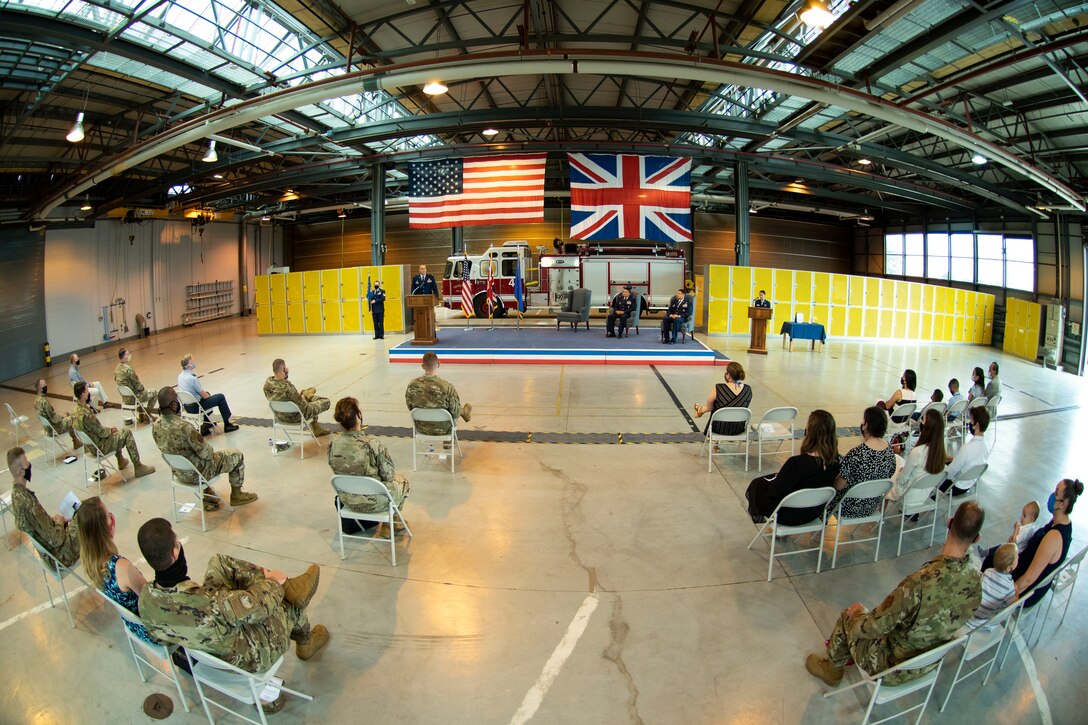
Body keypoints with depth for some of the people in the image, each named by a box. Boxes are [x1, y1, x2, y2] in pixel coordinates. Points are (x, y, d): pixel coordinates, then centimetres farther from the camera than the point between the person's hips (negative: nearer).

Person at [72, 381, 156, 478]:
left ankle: (121, 461, 39)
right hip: (100, 447, -10)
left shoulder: (75, 411, -2)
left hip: (91, 445, 10)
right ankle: (138, 467, 3)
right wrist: (110, 430, -3)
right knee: (127, 433, -1)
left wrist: (109, 429, 8)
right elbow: (102, 433, -22)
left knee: (116, 433, 28)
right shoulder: (86, 414, -32)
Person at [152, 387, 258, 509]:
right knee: (237, 455, 11)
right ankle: (236, 495, 27)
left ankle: (208, 498, 36)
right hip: (197, 474, -8)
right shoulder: (183, 427, -35)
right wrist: (211, 451, -1)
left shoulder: (156, 426, -10)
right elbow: (206, 453, -25)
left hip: (179, 473, 8)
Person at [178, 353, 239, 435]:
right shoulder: (192, 378, -27)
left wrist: (207, 394, 15)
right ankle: (227, 425, 9)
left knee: (208, 394, 33)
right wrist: (209, 395, 4)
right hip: (196, 406, -9)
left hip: (187, 406, 9)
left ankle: (206, 422, 38)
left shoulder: (180, 375, 0)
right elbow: (204, 395, -19)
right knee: (221, 397, 2)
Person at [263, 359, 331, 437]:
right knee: (326, 402, 4)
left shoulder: (268, 383, -14)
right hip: (295, 417, -8)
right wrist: (303, 398, -3)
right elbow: (302, 406, -26)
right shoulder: (288, 387, -37)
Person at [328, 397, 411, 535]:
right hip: (374, 502, -5)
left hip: (347, 501, 5)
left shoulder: (333, 444, -14)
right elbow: (388, 475, -17)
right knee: (403, 481, 26)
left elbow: (337, 470, 3)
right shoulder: (372, 444, -29)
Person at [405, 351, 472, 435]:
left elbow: (410, 408, -1)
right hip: (442, 430, -4)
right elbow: (455, 413, -18)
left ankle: (463, 412, 55)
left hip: (421, 428, 4)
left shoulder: (412, 385, -17)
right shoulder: (447, 387, -29)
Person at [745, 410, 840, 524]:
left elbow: (774, 491, -21)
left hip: (790, 516, -6)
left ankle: (757, 514, 46)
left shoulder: (797, 463, -35)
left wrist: (778, 476, 0)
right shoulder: (835, 460, -16)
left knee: (756, 484, 19)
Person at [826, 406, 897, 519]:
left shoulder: (856, 454, -33)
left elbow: (839, 485, -22)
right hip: (872, 507, 6)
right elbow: (889, 475, 6)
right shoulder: (890, 451, -12)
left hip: (850, 509, -6)